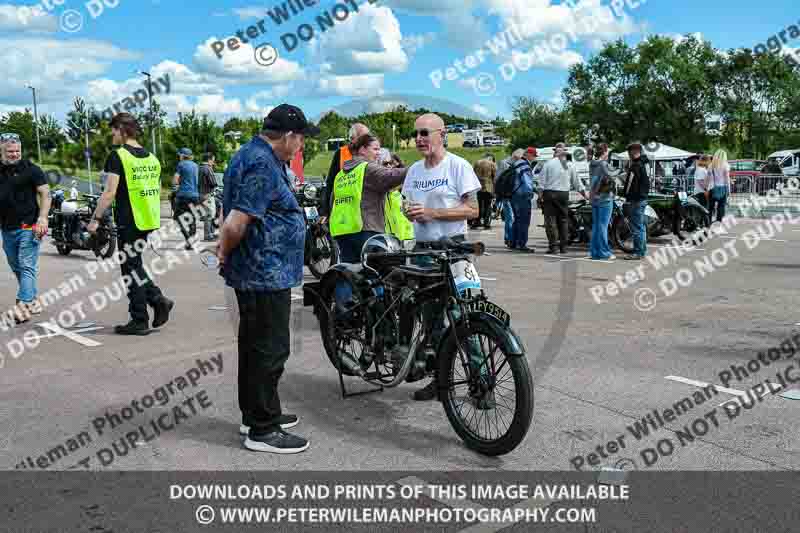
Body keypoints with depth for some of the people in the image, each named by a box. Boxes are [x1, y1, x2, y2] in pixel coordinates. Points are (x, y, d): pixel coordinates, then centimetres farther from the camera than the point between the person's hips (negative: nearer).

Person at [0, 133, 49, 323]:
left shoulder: (30, 169, -3)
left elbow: (45, 193, -8)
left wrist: (42, 218, -19)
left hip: (28, 227, -7)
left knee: (27, 267, -12)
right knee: (17, 269, 13)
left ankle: (23, 305, -19)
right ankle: (33, 301, 25)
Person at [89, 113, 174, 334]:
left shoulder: (118, 156, -10)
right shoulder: (151, 157, 11)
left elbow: (110, 193, -16)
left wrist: (95, 219, -10)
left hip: (128, 221, -7)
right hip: (149, 221, 7)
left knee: (131, 269, 2)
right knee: (135, 265, 21)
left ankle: (139, 321, 6)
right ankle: (158, 298, 8)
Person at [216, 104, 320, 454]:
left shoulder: (252, 154, 15)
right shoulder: (263, 166, -19)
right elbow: (237, 224, -25)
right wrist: (225, 253, -9)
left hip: (256, 273, 11)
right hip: (266, 274, -11)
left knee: (256, 346, 18)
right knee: (270, 350, -3)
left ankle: (255, 414, 31)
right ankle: (262, 430, 6)